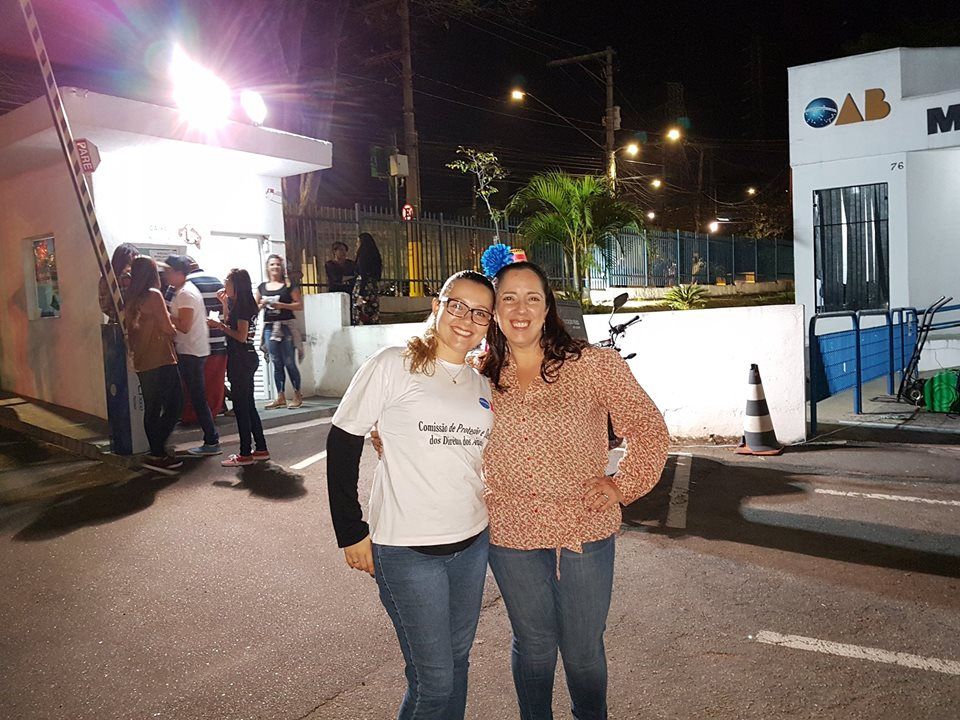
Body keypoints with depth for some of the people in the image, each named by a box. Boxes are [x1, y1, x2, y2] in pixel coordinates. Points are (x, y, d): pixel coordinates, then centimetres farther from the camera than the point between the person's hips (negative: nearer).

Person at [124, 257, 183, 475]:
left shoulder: (129, 299, 8)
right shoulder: (153, 295, -12)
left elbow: (131, 328, 14)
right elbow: (167, 328, -11)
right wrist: (172, 329, 9)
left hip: (142, 362, 8)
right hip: (161, 360, -7)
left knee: (151, 408, 11)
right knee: (174, 405, -3)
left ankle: (157, 453, 17)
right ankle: (156, 454, -8)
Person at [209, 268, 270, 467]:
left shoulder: (241, 306, -15)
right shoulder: (246, 304, 14)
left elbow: (241, 336, -19)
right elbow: (231, 325, 20)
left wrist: (219, 325, -11)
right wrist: (225, 304, 16)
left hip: (241, 360, -10)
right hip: (247, 358, 10)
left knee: (241, 406, -4)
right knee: (248, 406, 14)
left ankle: (245, 454, 1)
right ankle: (261, 449, 19)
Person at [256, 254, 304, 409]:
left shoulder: (289, 285, 2)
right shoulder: (262, 287, 13)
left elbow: (300, 305, -3)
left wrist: (282, 305, -13)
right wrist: (262, 304, -2)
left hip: (286, 326, -4)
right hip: (269, 327, 4)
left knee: (289, 363, -4)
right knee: (276, 364, 7)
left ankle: (297, 395, 6)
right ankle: (280, 397, 11)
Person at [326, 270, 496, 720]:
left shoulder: (482, 386, 8)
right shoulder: (393, 366, -9)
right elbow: (342, 443, -8)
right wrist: (351, 531, -9)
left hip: (472, 542, 6)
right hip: (407, 549, -5)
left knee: (457, 660, 18)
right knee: (434, 678, 3)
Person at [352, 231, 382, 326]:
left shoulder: (363, 255, -9)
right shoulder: (375, 255, 15)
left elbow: (363, 276, -16)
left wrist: (360, 296, -19)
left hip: (364, 288, -8)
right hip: (374, 289, 8)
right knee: (373, 317, 8)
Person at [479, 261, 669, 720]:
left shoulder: (593, 364, -9)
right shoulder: (480, 377, -1)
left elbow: (647, 428, -2)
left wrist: (623, 484, -10)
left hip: (585, 531, -1)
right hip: (511, 535, 2)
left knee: (584, 651, 15)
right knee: (533, 646, 19)